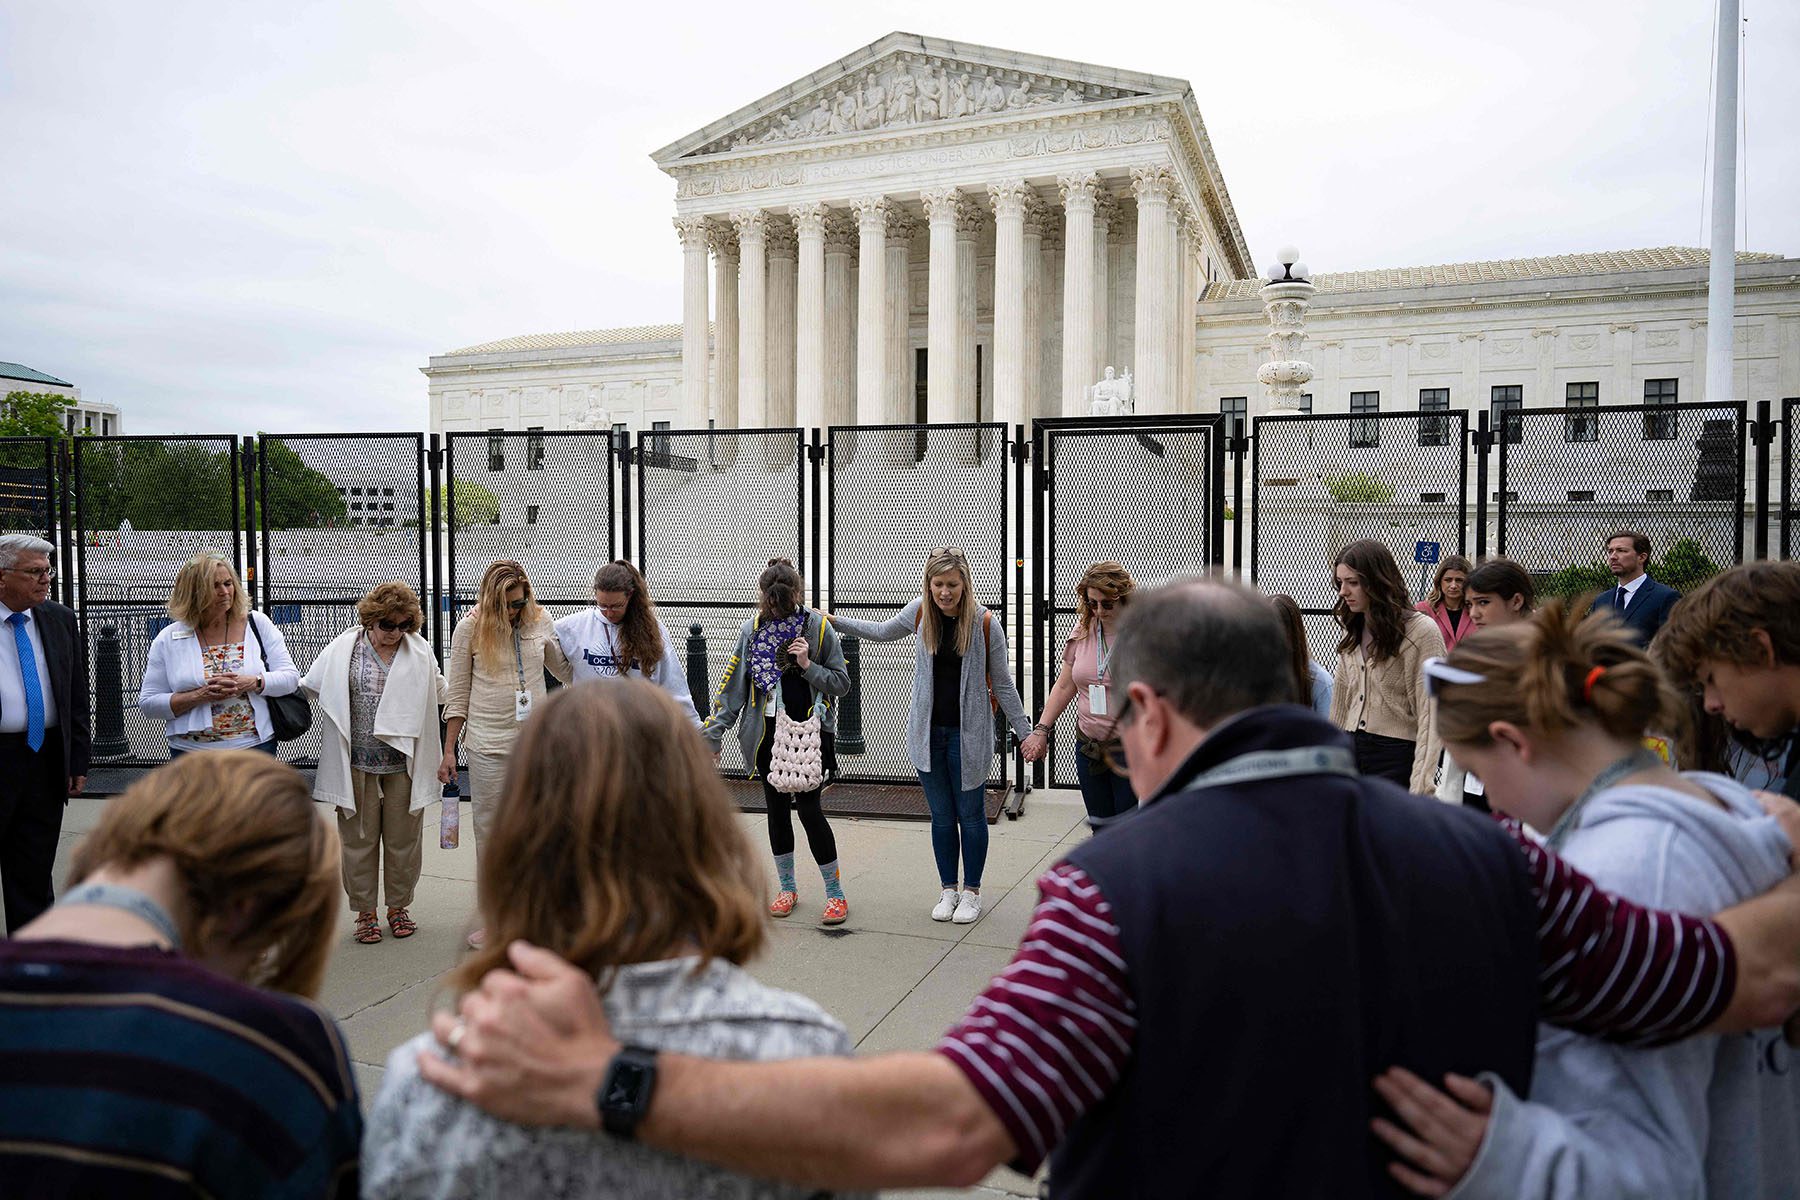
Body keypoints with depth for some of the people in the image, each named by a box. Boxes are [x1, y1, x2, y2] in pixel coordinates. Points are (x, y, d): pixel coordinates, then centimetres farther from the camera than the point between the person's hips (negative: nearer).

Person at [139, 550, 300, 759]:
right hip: (193, 754, 0)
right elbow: (148, 703, 0)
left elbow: (291, 678, -1)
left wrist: (253, 683, -19)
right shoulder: (168, 640, 1)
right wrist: (199, 696, -15)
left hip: (256, 748, 0)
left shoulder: (257, 624, 2)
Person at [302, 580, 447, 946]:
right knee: (359, 838, 8)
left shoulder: (421, 652, 4)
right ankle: (365, 912, 21)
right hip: (357, 762, -1)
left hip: (403, 763, 1)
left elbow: (440, 692, 17)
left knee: (403, 839, 10)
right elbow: (310, 687, 8)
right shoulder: (343, 649, -1)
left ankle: (399, 907, 26)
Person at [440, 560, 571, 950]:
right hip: (488, 745, -2)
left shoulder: (540, 622, 4)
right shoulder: (470, 629, -1)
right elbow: (457, 695, 3)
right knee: (490, 830, 4)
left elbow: (566, 669, 21)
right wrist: (449, 752, 2)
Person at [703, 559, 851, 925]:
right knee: (777, 809, 11)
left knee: (809, 809, -5)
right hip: (769, 734, 3)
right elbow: (733, 688, 2)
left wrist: (808, 665, -18)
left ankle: (835, 892, 9)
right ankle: (787, 887, 27)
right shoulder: (751, 630, -1)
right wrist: (713, 734, -2)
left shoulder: (818, 627, -7)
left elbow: (842, 684, -3)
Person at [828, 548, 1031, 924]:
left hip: (968, 734, -3)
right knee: (941, 816, 13)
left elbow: (1002, 684, -4)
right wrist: (834, 621, 17)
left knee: (970, 815, 9)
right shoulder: (921, 611, -3)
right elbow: (883, 631, 18)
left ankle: (971, 892, 25)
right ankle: (948, 890, 28)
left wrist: (1026, 733, -3)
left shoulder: (985, 622, -12)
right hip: (928, 732, 3)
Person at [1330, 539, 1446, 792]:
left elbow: (1431, 714, -12)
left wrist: (1421, 783, -17)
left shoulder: (1422, 631, -7)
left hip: (1397, 754, -5)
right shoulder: (1352, 632, 13)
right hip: (1351, 750, 6)